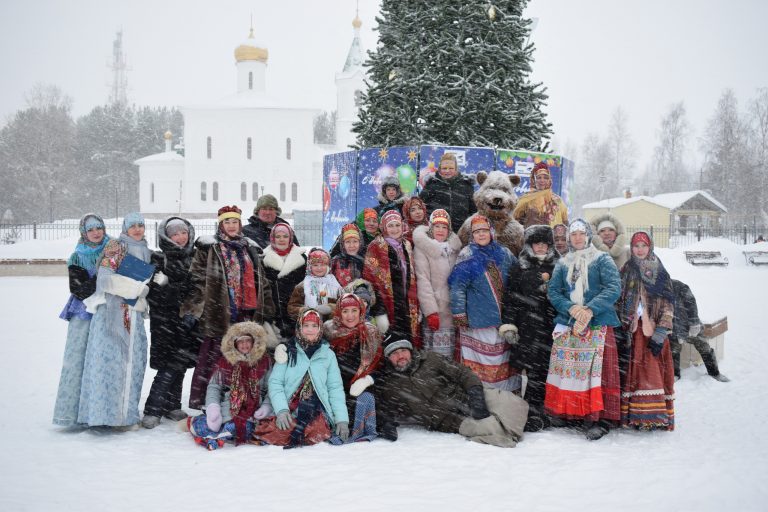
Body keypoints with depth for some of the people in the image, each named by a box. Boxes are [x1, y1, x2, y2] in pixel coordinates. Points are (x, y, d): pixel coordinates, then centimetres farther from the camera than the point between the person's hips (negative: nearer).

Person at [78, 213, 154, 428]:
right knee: (110, 358, -10)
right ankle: (106, 411, -9)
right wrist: (137, 287, -15)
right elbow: (105, 278, -11)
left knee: (132, 360, 3)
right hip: (111, 310, -6)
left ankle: (126, 412, 9)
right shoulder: (115, 247, -1)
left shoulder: (146, 252, 18)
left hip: (134, 312, 6)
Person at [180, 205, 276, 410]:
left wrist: (265, 310, 18)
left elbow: (261, 282, 20)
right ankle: (199, 401, 3)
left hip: (244, 313, 5)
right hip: (217, 312, -5)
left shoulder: (250, 249, 16)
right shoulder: (208, 248, 1)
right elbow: (197, 280, -5)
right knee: (210, 358, -4)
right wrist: (192, 309, -11)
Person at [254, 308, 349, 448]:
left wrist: (342, 419, 0)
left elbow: (335, 389, 12)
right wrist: (281, 410, -12)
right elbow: (275, 383, 5)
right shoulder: (288, 351, 11)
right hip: (289, 409, 1)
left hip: (317, 410, 0)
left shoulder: (328, 354, 14)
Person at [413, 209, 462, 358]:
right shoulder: (422, 248, -3)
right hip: (435, 308, -5)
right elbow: (422, 280, -11)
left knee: (451, 354, 6)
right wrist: (430, 311, -18)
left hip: (454, 308, 5)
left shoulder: (454, 247, 14)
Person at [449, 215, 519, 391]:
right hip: (477, 319, -5)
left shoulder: (504, 253, 6)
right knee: (481, 359, 0)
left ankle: (505, 388, 23)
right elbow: (457, 287, -11)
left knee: (502, 356, 12)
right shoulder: (467, 257, -8)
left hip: (502, 316, 5)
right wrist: (460, 315, -14)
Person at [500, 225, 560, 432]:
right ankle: (535, 413, 0)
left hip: (550, 328, 1)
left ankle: (534, 413, 3)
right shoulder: (519, 269, 10)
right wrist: (508, 324, -2)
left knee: (539, 370, -5)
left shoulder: (559, 268, 13)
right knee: (535, 370, -7)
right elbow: (510, 299, 5)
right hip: (527, 327, -1)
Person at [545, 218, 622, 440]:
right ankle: (561, 411, 14)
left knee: (597, 370, -9)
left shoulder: (602, 260, 3)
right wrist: (570, 308, -11)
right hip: (567, 325, 3)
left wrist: (591, 309, -19)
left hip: (597, 325, -3)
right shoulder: (562, 264, 14)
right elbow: (553, 291, 8)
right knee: (565, 368, 2)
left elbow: (614, 287, -8)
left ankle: (598, 418, -7)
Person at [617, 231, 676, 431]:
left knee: (655, 373, -4)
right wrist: (623, 328, -3)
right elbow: (618, 302, 9)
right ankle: (635, 415, 1)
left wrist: (660, 334, -10)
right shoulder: (626, 272, 10)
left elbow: (668, 306, 0)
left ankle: (657, 415, 1)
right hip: (633, 331, 1)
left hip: (653, 330, -1)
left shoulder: (660, 273, 4)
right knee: (635, 372, -2)